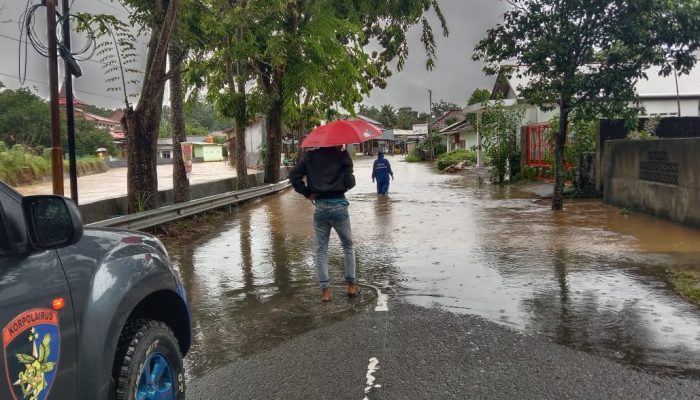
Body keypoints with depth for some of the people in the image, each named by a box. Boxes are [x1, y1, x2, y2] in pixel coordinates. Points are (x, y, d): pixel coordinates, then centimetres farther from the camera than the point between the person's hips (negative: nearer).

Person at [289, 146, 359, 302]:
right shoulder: (342, 156, -4)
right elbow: (349, 182, -10)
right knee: (348, 246, 16)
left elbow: (294, 175, -2)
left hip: (320, 207, 2)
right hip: (339, 205, -2)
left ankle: (325, 290, 6)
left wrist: (307, 193, 4)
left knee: (321, 250, 9)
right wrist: (352, 179, 12)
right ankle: (351, 285, 18)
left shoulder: (310, 156, 5)